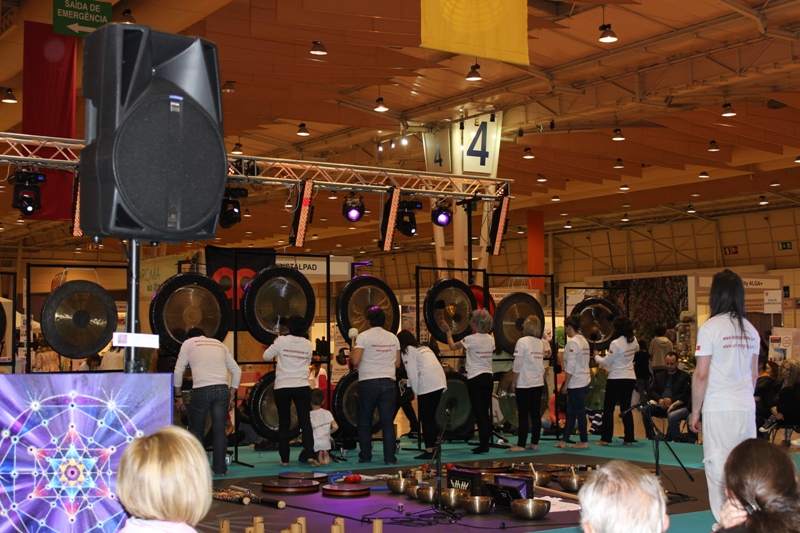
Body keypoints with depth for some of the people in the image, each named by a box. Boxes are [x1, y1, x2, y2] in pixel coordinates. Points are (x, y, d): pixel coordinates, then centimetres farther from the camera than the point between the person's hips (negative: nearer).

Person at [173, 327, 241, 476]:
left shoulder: (189, 342, 15)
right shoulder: (219, 344, 25)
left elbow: (178, 371, 8)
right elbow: (237, 371, 20)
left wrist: (178, 396, 14)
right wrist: (232, 395, 21)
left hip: (201, 390, -3)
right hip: (222, 389, 3)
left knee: (196, 431, 10)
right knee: (219, 431, 8)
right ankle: (220, 468, 8)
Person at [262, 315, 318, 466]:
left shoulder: (282, 341, -6)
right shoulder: (308, 344, 3)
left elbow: (266, 356, 2)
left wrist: (275, 344, 17)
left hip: (282, 388, -1)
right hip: (302, 387, 1)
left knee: (284, 424, 8)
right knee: (305, 422, 1)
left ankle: (284, 458, 9)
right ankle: (310, 455, -12)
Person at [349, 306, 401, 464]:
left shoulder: (364, 336, -6)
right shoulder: (393, 338, 9)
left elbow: (355, 361, -13)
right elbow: (397, 363, 12)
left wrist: (351, 353, 8)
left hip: (368, 383, -3)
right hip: (388, 382, 3)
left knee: (365, 422, 8)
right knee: (387, 421, 4)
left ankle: (365, 456, 11)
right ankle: (390, 457, 2)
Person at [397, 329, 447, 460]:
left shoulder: (407, 351, 5)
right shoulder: (424, 348, 27)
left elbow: (412, 374, -2)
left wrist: (416, 391, 4)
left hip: (427, 385, -8)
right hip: (440, 382, 8)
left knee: (426, 418, -1)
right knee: (431, 417, 15)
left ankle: (429, 451, -2)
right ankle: (434, 447, 17)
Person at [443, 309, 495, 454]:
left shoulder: (471, 339, -12)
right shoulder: (491, 339, 5)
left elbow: (453, 346, -1)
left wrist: (448, 332, 15)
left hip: (475, 378, -6)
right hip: (488, 377, 6)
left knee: (478, 412, -3)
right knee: (486, 411, 10)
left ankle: (483, 444, -5)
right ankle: (486, 442, 12)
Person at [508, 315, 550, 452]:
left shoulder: (522, 341, -11)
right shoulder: (541, 342, 8)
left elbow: (517, 365, -13)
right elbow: (542, 364, 14)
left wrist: (513, 381, -7)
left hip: (524, 384, -6)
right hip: (538, 383, 6)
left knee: (523, 415, -3)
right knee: (536, 414, 8)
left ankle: (521, 445, -1)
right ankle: (535, 443, 11)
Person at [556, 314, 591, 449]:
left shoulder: (572, 342, -16)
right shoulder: (583, 341, 12)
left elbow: (570, 367, -20)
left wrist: (565, 384, -14)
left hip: (576, 383, -9)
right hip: (584, 381, 9)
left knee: (579, 412, 0)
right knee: (571, 412, 12)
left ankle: (584, 441, 7)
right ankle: (564, 440, 16)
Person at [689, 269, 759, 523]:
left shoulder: (710, 327, -8)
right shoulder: (750, 330, 9)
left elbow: (701, 375, -10)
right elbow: (754, 374, 15)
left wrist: (695, 411, -2)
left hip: (719, 409, -5)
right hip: (747, 408, 5)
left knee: (719, 468, -1)